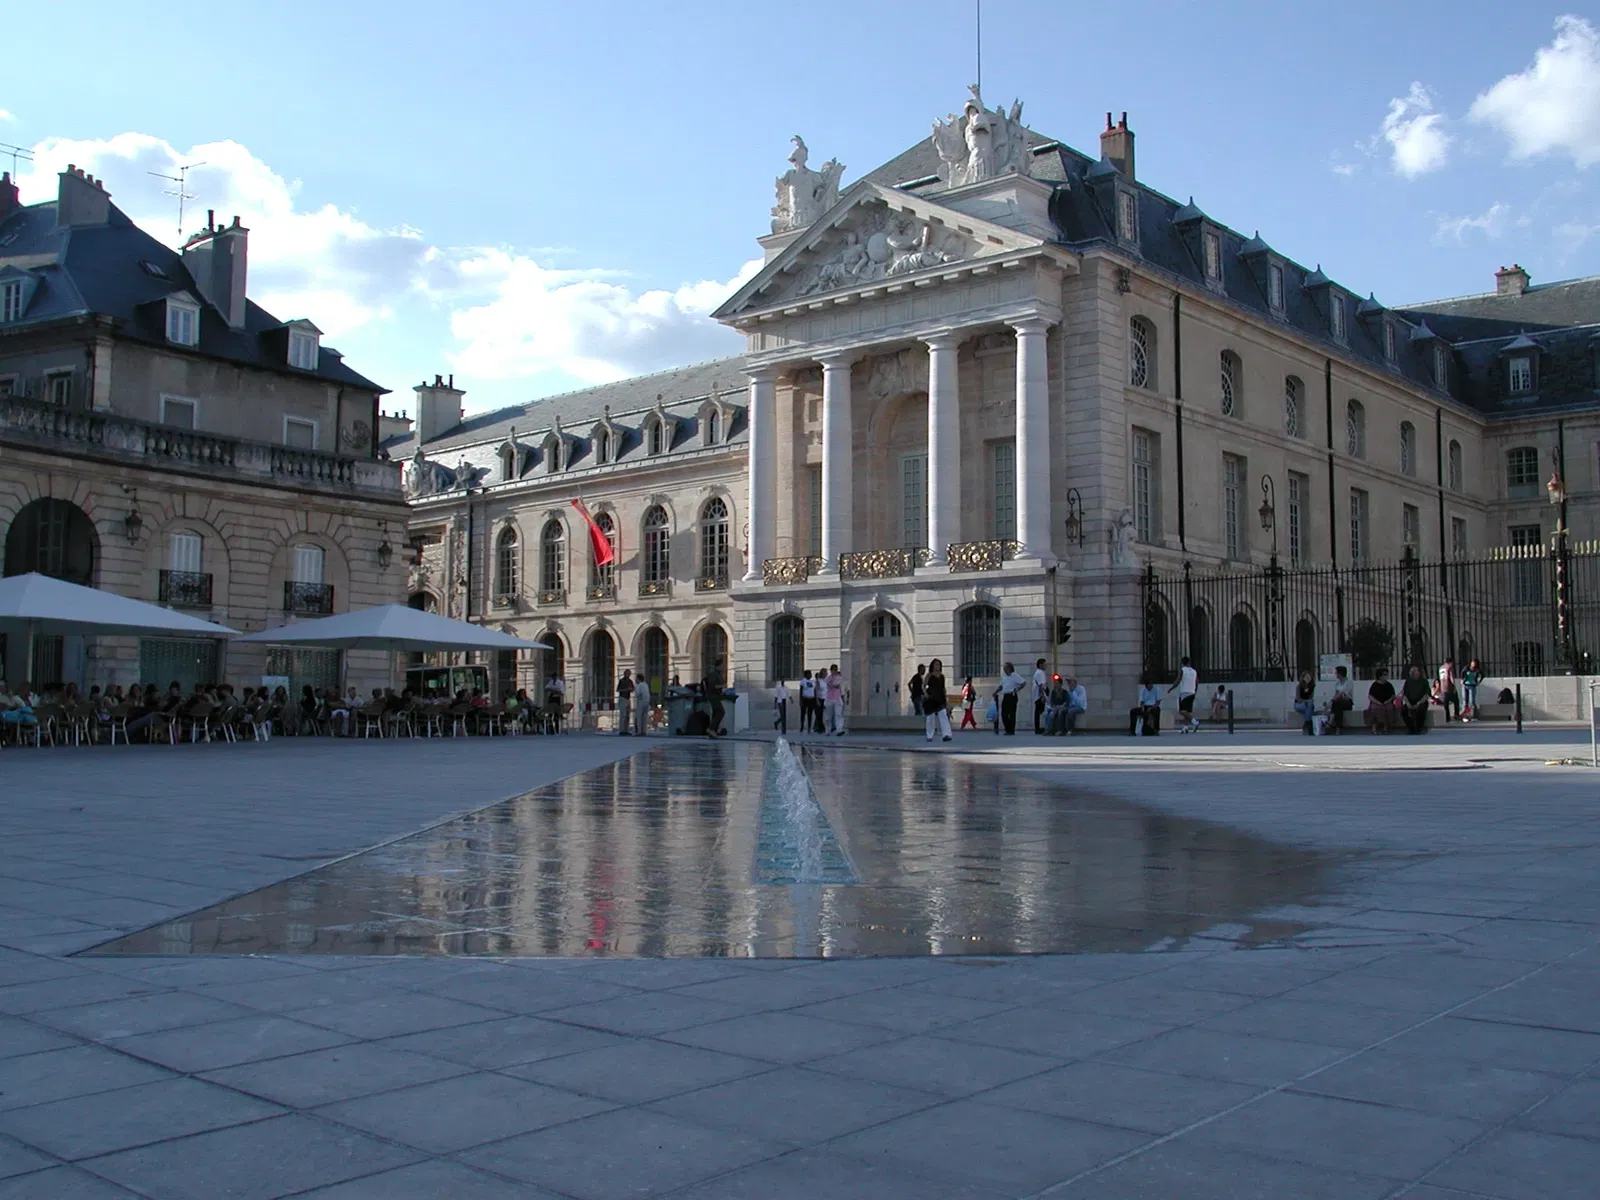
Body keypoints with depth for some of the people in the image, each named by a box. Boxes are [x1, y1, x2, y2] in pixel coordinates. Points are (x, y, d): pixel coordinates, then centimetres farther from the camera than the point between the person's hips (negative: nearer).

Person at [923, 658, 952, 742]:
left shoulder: (942, 676, 12)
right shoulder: (929, 675, 0)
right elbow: (923, 686, -2)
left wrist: (946, 698, 13)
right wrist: (925, 693, -20)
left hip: (940, 699, 3)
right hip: (931, 699, -3)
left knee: (943, 715, -12)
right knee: (931, 717, 1)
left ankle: (945, 735, -20)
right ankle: (929, 736, 13)